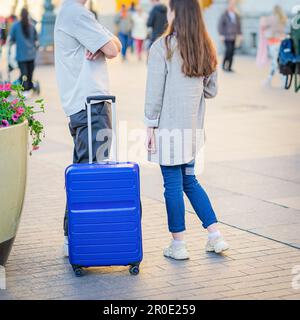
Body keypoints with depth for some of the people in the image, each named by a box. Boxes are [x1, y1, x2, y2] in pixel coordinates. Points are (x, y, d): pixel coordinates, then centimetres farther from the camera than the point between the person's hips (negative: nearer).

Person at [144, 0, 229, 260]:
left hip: (169, 126, -6)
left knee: (173, 184, 2)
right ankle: (216, 237, 17)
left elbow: (155, 92, -11)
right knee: (190, 181, 18)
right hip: (194, 126, 6)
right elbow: (211, 90, 13)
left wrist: (150, 126, -5)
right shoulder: (206, 49, 8)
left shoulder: (162, 47, -11)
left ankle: (178, 245, 10)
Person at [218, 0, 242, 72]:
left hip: (234, 37, 5)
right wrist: (221, 35, -9)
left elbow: (239, 25, 17)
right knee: (229, 50, -15)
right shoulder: (224, 15, -3)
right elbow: (220, 25, -4)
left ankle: (229, 67, 7)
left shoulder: (237, 15, 10)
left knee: (232, 52, 1)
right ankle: (224, 65, 3)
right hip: (227, 37, -5)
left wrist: (239, 34, 10)